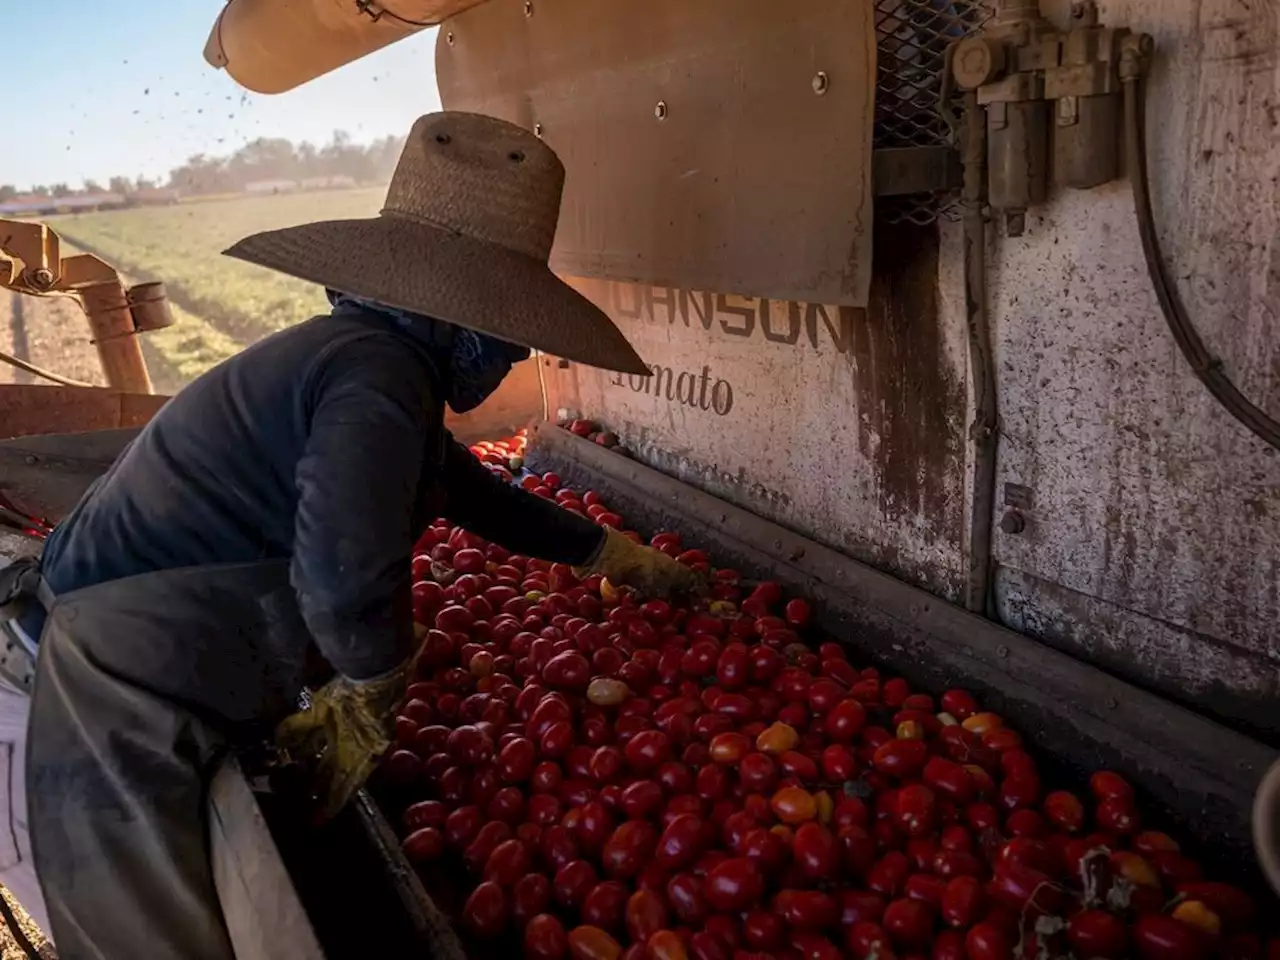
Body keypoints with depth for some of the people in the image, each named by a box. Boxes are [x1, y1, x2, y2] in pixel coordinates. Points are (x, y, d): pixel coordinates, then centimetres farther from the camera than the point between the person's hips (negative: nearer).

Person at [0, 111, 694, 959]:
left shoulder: (368, 354, 8)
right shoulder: (378, 375, -24)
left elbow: (466, 488, 21)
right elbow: (347, 579, -36)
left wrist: (607, 553, 27)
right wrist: (371, 691, -12)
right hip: (125, 694, -9)